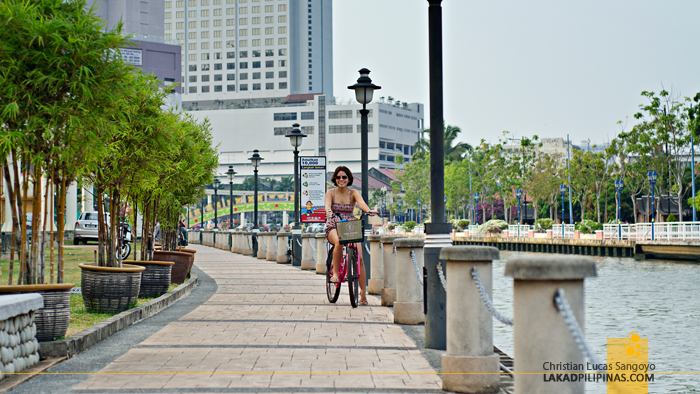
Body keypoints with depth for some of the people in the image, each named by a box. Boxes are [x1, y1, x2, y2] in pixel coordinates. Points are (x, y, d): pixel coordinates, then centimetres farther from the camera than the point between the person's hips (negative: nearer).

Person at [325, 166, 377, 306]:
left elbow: (361, 202, -19)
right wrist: (328, 211, -44)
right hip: (333, 228, -1)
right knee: (339, 242, -39)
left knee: (359, 257, -17)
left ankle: (363, 293, -11)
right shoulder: (331, 193, 2)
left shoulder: (353, 193, 2)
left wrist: (368, 210, -42)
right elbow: (327, 204, -19)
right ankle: (335, 273, -21)